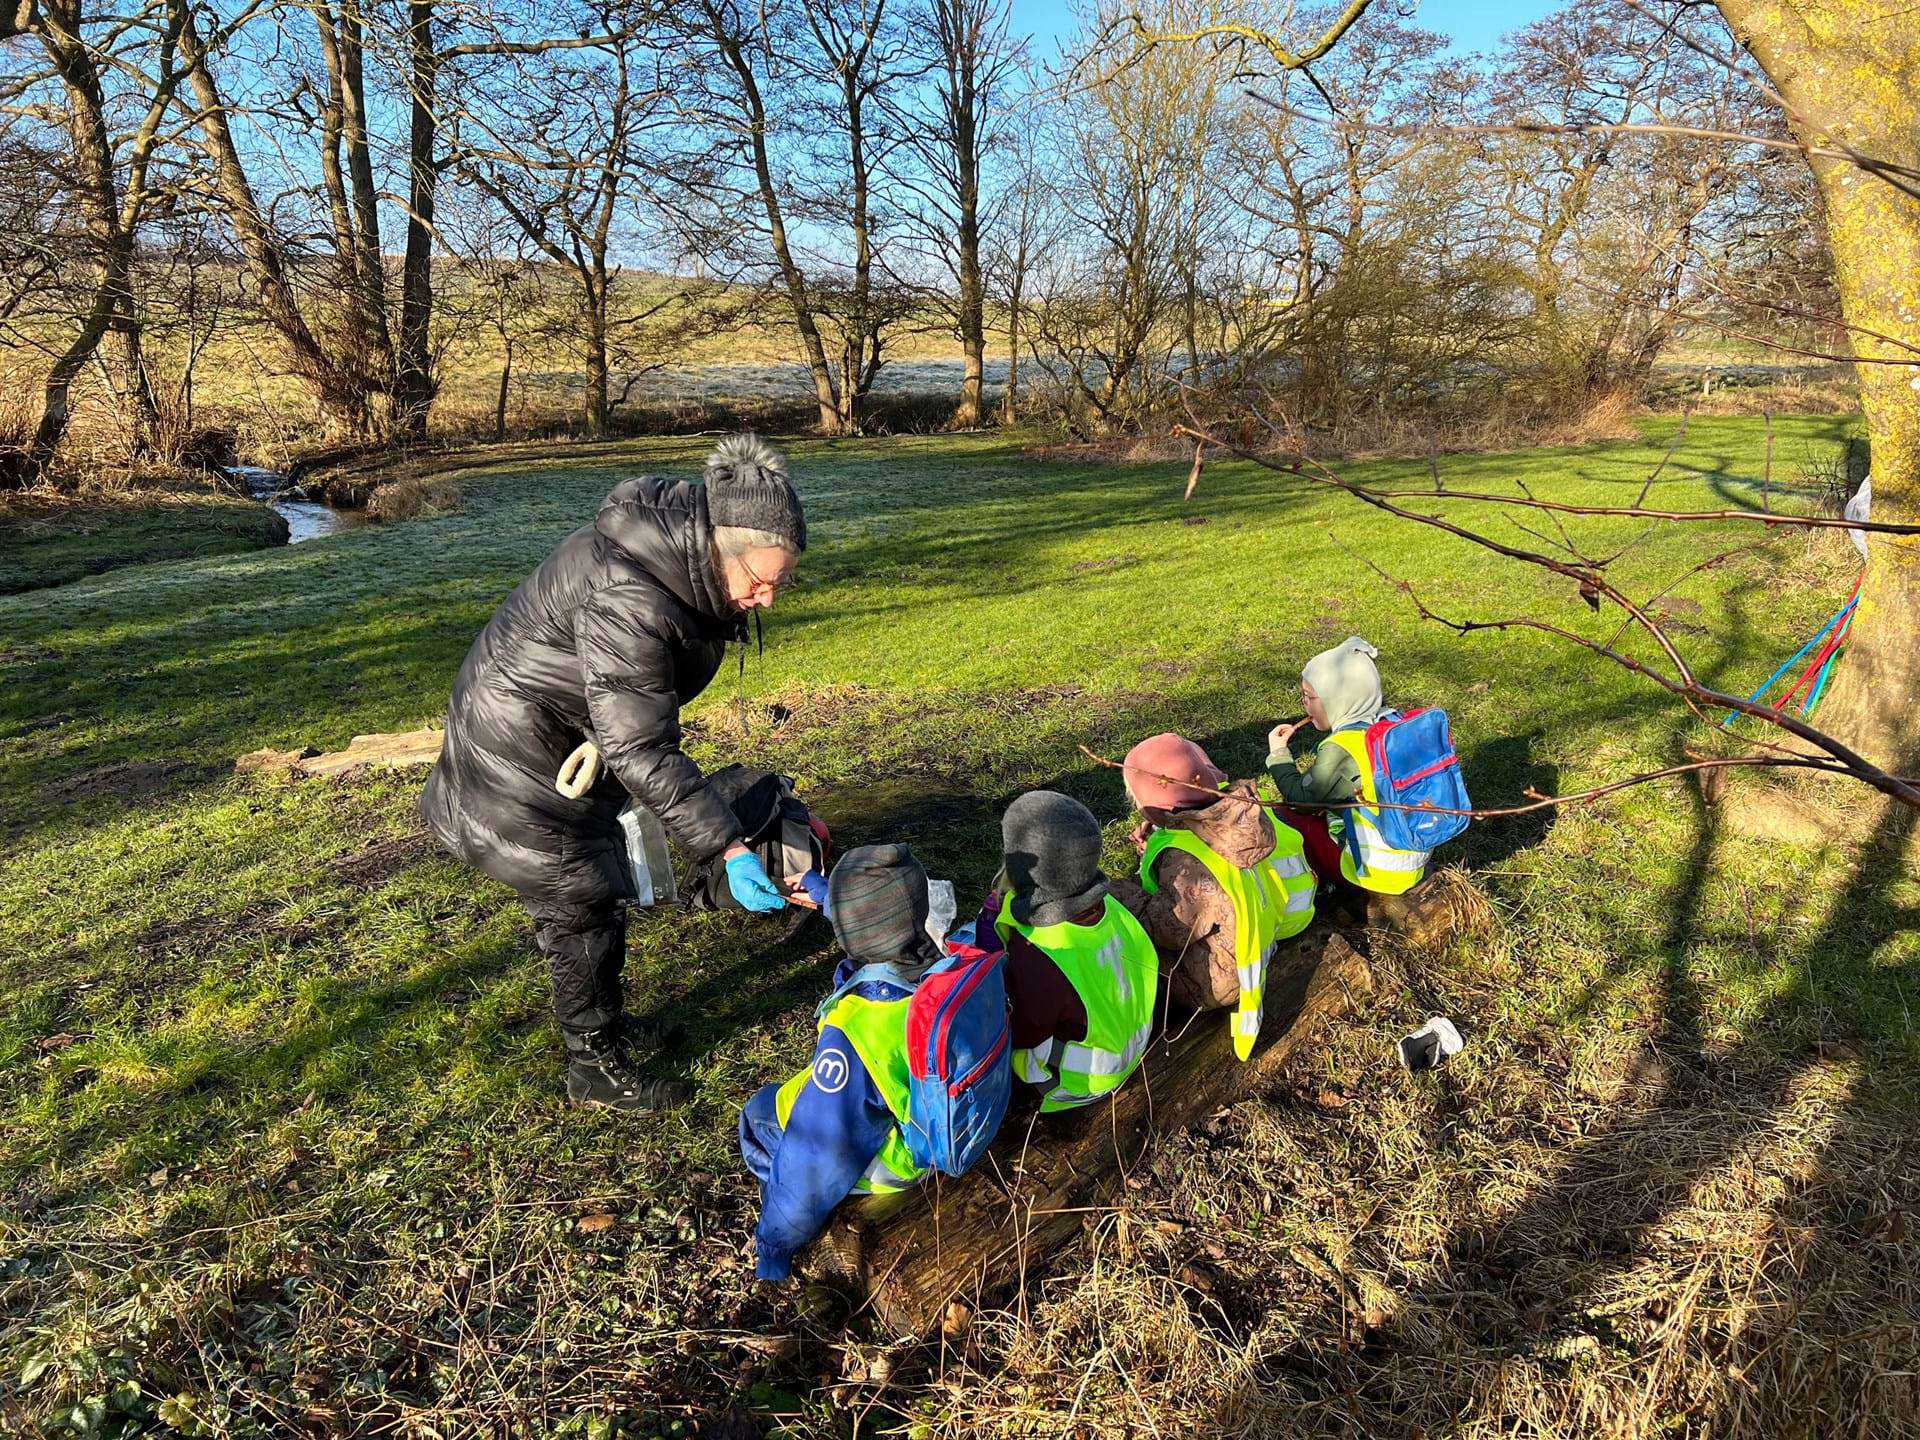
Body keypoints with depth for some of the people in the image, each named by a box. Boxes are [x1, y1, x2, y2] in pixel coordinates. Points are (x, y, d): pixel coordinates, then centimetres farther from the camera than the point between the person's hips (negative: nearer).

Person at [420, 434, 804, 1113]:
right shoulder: (627, 599, -37)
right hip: (519, 749, -9)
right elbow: (640, 751, -36)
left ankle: (603, 1023, 40)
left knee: (597, 880, 20)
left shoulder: (685, 552, -7)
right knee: (583, 903, 0)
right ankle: (595, 1071, 18)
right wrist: (729, 848, -36)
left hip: (570, 738, 9)